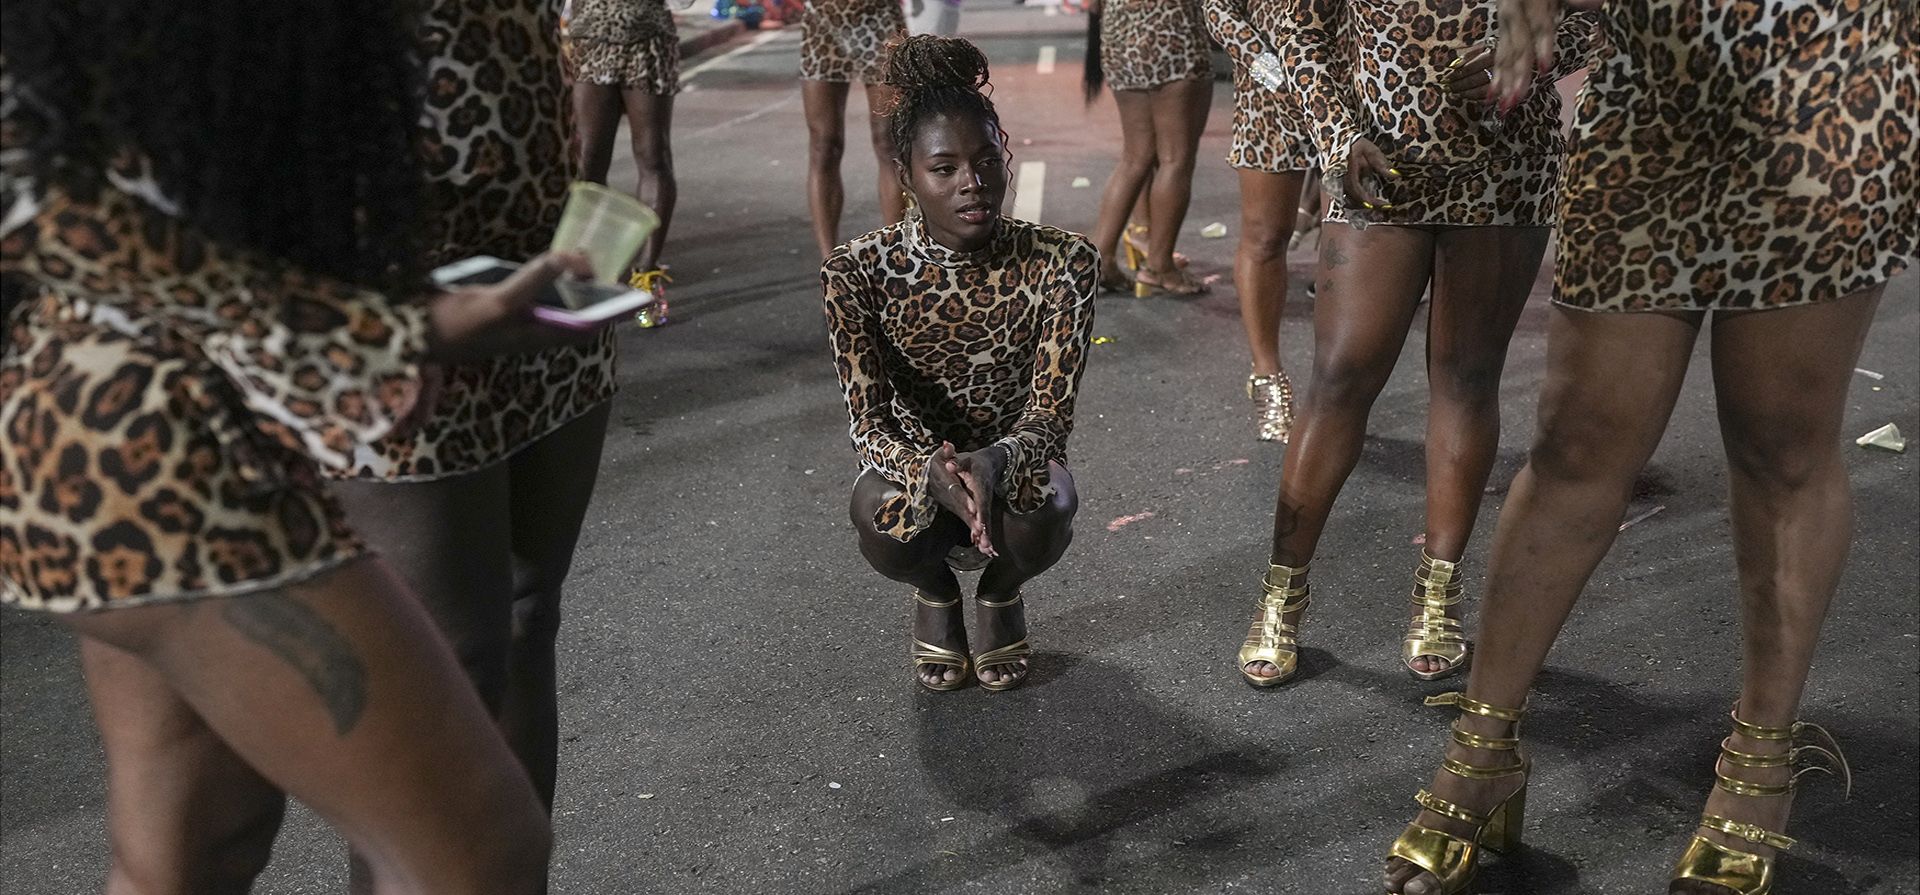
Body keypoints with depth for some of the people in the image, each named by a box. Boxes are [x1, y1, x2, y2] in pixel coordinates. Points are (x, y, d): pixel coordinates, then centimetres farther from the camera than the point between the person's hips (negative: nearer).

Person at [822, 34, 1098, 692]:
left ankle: (1000, 595, 6)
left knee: (1049, 503, -34)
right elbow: (869, 421, -21)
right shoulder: (859, 271, -18)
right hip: (917, 465, 0)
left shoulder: (1061, 262, -18)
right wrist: (934, 476, -44)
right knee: (880, 513, -34)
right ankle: (936, 594, 7)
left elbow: (1051, 409, -22)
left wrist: (994, 462, -45)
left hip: (1014, 466, 0)